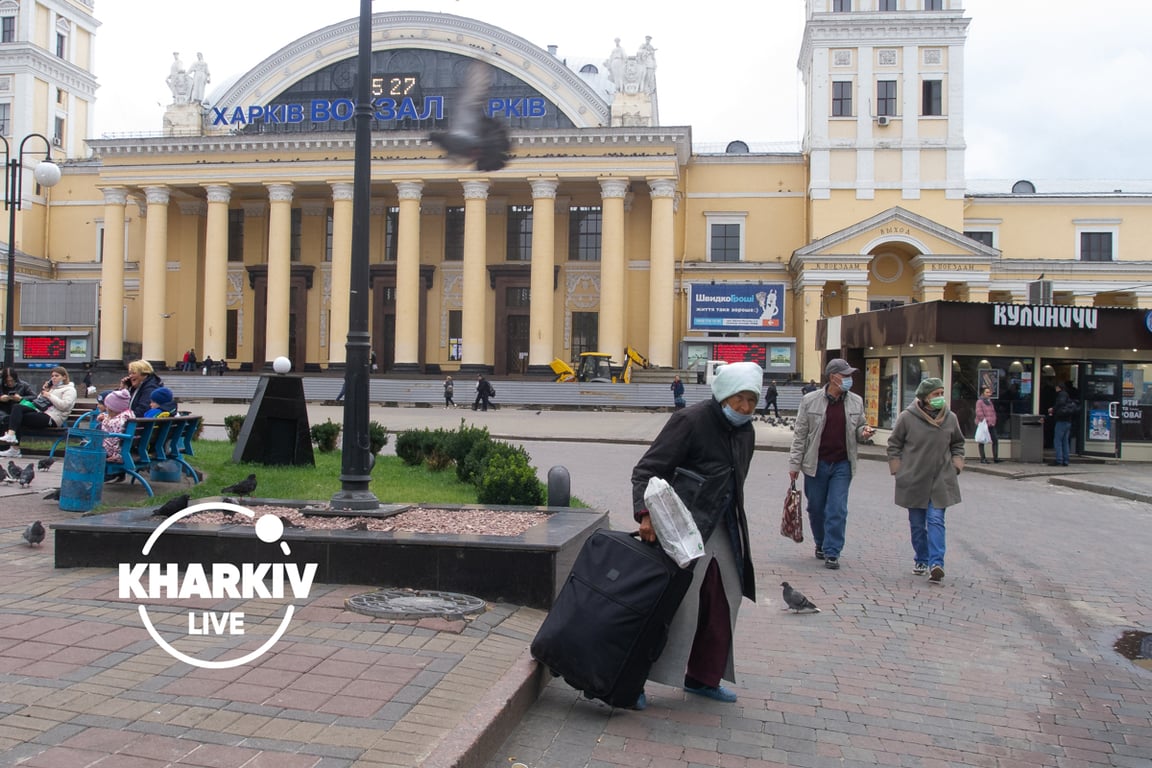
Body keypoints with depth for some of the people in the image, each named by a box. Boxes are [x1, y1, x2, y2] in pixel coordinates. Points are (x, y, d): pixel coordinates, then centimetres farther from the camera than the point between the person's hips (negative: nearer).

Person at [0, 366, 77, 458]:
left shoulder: (69, 390, 2)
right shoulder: (52, 387, 28)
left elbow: (64, 405, -15)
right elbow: (39, 400, 26)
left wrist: (49, 396, -12)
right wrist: (43, 391, 10)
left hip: (52, 418, -8)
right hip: (41, 411, 8)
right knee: (17, 407, -13)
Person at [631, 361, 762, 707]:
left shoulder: (745, 432, 9)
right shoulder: (691, 421, -16)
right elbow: (647, 469, -20)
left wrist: (734, 526, 19)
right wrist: (646, 513, -33)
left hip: (719, 529, 8)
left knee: (722, 602, 15)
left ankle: (704, 677, 31)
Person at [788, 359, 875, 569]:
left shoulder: (856, 402, 3)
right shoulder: (810, 401, -4)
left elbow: (858, 428, 16)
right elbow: (800, 434, -1)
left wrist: (864, 432, -9)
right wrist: (794, 464, -2)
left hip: (842, 465, 1)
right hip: (815, 464, -1)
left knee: (837, 510, -4)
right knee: (816, 508, 11)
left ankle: (832, 552, 3)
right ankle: (821, 544, 32)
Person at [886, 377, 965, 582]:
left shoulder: (950, 418, 2)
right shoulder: (907, 417, -7)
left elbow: (957, 445, 18)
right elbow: (894, 445, 3)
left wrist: (956, 466, 6)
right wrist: (899, 471, -2)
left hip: (940, 482, 1)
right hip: (913, 481, 0)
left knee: (936, 521, -8)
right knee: (917, 524, 9)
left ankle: (936, 563, -13)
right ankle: (921, 560, 22)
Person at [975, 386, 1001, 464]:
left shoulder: (989, 401, 16)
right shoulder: (979, 402, -8)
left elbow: (993, 413, 20)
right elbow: (979, 413, -16)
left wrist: (993, 421, 7)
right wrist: (985, 421, -16)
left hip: (991, 425, 7)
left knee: (995, 440, 2)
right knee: (982, 441, 1)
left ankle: (995, 457, 8)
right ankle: (982, 458, 5)